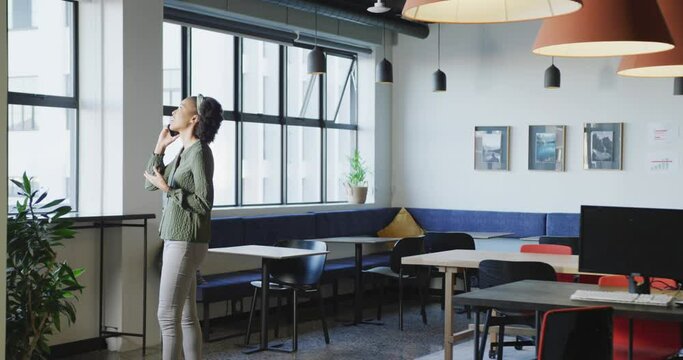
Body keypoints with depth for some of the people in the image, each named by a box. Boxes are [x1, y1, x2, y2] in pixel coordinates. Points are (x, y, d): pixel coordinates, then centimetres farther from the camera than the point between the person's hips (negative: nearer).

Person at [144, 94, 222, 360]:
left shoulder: (200, 152, -13)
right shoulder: (184, 153, 15)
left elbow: (204, 204, -18)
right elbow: (150, 184, 19)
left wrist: (168, 189, -19)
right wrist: (160, 147, 13)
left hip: (186, 242, -9)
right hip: (177, 239, 9)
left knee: (167, 315, -8)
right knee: (186, 316, 10)